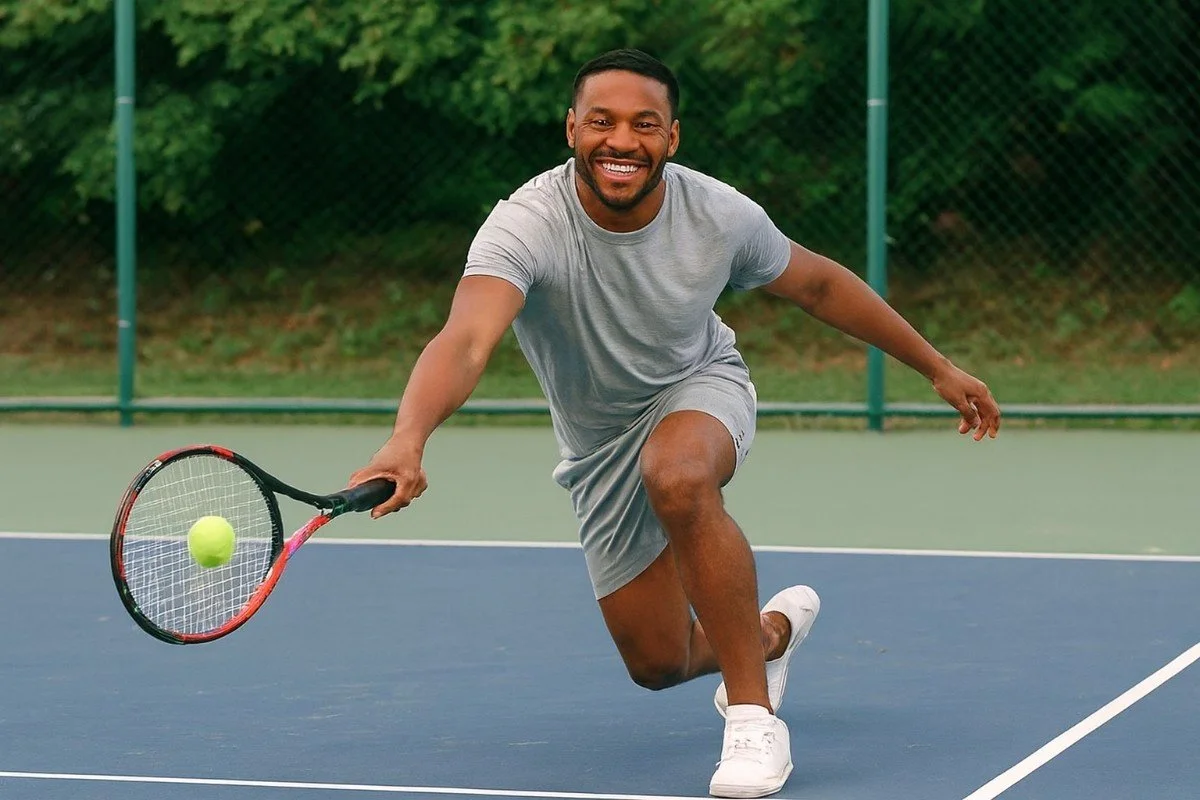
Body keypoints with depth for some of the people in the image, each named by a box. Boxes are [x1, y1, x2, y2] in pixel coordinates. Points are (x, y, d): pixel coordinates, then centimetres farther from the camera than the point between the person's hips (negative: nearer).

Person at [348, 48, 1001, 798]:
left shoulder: (719, 215, -22)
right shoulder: (529, 225, -32)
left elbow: (819, 284, -2)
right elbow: (465, 341, -50)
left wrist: (939, 368, 4)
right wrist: (409, 439, -70)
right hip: (600, 447, 1)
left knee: (677, 476, -39)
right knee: (658, 662, 7)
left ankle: (754, 715, -26)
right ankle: (772, 631, 45)